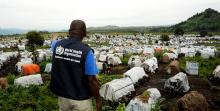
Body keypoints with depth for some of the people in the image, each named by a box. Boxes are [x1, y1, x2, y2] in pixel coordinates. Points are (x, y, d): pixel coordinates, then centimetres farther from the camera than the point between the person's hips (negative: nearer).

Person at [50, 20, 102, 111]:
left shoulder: (57, 45, -7)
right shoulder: (86, 51, -22)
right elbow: (92, 80, -19)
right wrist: (98, 99, -7)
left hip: (62, 95, 5)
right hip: (81, 98, -4)